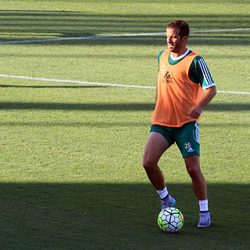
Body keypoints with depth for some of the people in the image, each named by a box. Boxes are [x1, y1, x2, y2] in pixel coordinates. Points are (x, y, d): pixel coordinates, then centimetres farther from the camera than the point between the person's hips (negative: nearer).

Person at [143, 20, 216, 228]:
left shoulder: (194, 61, -10)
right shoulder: (162, 56, 10)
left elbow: (211, 89, -14)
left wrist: (199, 107, -32)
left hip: (186, 123, -5)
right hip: (161, 122, 5)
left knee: (193, 168, -9)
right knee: (148, 162, -11)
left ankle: (204, 211, 7)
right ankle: (165, 199, 12)